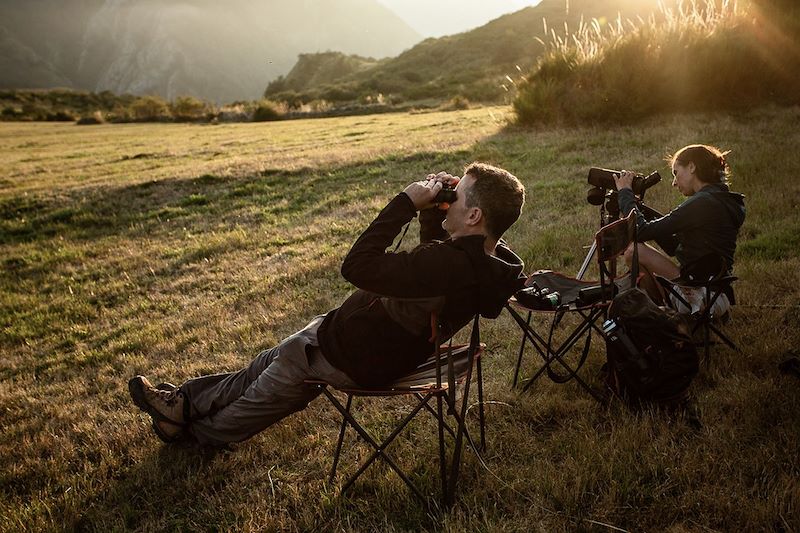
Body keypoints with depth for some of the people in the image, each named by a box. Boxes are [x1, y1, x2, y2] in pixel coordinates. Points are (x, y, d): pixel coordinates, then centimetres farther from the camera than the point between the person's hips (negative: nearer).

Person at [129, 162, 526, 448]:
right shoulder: (488, 256, -8)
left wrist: (407, 202, -31)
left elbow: (357, 267, -37)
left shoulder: (450, 264, -38)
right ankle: (184, 403, 39)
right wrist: (432, 210, -6)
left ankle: (205, 432, 44)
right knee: (264, 368, 21)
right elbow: (432, 254, 13)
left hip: (357, 358, -9)